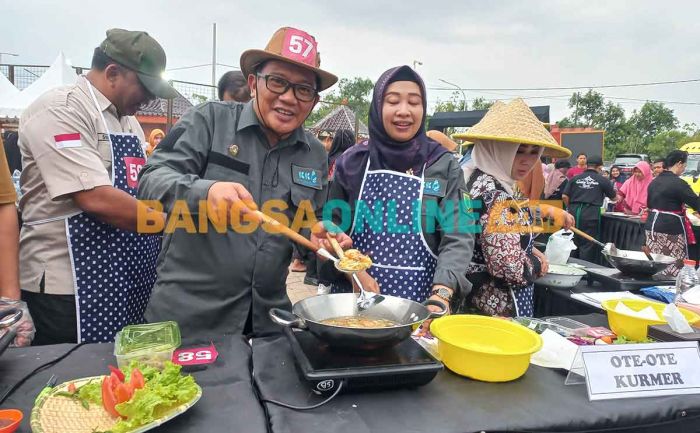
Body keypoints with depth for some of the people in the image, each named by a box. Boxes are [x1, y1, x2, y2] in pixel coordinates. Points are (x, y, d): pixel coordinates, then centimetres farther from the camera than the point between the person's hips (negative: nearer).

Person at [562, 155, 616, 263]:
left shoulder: (575, 178, 7)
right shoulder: (603, 180, 2)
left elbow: (565, 196, 2)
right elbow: (614, 197, 13)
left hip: (574, 213, 3)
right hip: (591, 215, -3)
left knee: (573, 243, 13)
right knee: (588, 246, 2)